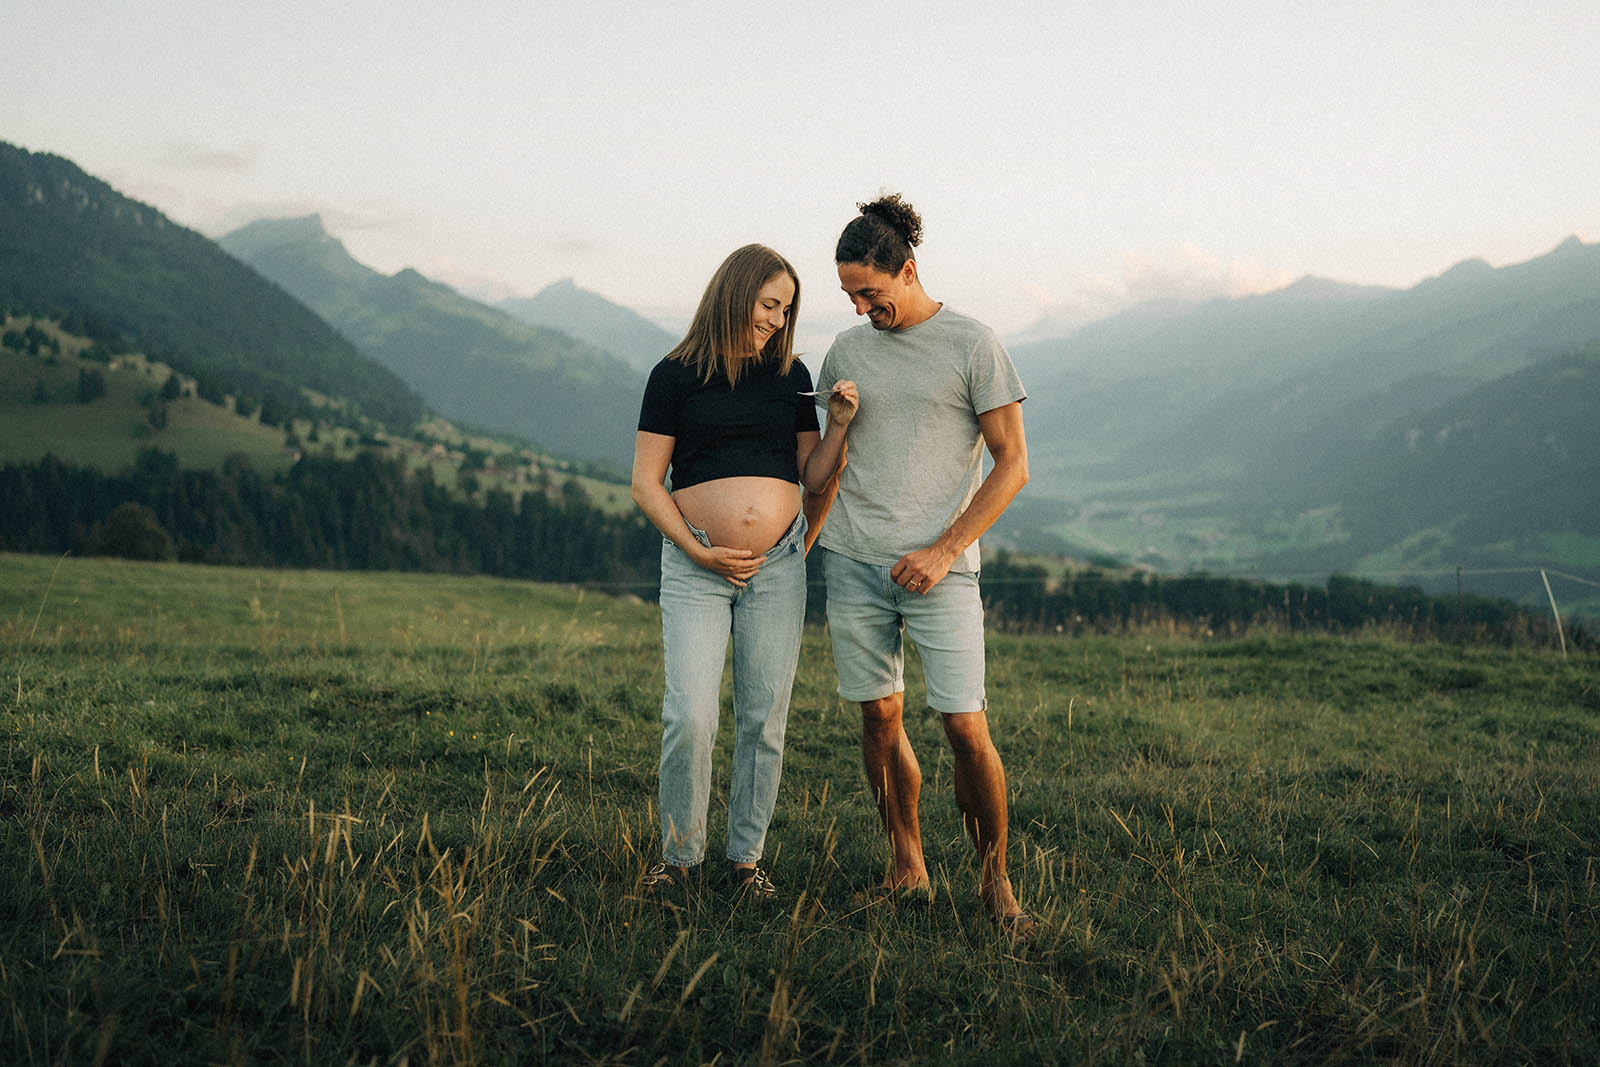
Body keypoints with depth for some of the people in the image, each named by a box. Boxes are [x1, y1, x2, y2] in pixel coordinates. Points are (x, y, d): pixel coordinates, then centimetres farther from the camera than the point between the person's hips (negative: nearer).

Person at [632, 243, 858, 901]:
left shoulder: (790, 376, 10)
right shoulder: (676, 376, 1)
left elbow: (814, 478, 13)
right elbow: (646, 484, 1)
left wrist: (838, 425, -4)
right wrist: (698, 551, -8)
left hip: (779, 566, 3)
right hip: (694, 566, -3)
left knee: (764, 718, 4)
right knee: (689, 717, -10)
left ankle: (748, 857, 17)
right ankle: (679, 853, 9)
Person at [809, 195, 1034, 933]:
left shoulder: (972, 346, -2)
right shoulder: (847, 351, 11)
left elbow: (1012, 466, -3)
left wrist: (944, 550, -10)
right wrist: (808, 528, 14)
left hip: (939, 568, -4)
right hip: (853, 561, 4)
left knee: (966, 726, -8)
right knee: (881, 717, 6)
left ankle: (994, 874, 10)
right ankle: (907, 866, 20)